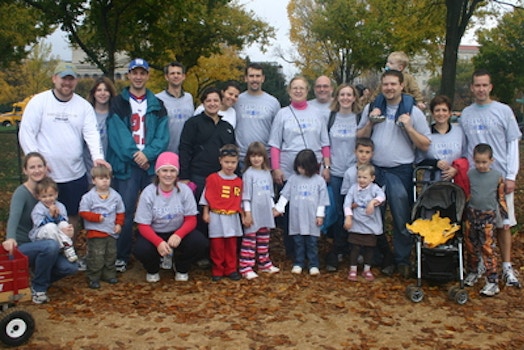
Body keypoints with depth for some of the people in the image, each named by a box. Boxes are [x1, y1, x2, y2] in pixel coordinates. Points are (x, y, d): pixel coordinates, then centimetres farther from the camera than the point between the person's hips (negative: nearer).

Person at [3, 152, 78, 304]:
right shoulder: (21, 192, -16)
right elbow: (14, 217, -35)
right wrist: (10, 238, -55)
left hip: (40, 243, 6)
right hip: (21, 247, -6)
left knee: (70, 267, -17)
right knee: (51, 245, -35)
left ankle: (39, 277, 12)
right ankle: (38, 288, -11)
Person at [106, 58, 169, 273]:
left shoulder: (157, 105, 12)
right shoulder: (118, 104, 5)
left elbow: (163, 136, 2)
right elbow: (117, 135, -6)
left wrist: (148, 154, -13)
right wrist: (134, 155, -14)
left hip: (152, 165, 2)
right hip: (126, 165, -2)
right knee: (125, 213, -3)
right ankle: (121, 257, 7)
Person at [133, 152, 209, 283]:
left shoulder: (184, 190, -12)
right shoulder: (148, 193, -15)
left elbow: (191, 220, -10)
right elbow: (143, 226, -14)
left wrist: (178, 235, -31)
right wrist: (158, 242, -33)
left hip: (178, 233, 1)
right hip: (154, 234, -1)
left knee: (201, 243, -25)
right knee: (141, 250, -31)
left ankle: (181, 267, 9)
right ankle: (152, 269, 8)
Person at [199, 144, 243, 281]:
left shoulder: (238, 181, 5)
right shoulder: (213, 178, -7)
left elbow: (239, 200, 11)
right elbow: (207, 197, -4)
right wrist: (205, 213, -5)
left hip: (232, 218, 3)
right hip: (217, 217, -3)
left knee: (231, 246, 10)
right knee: (217, 246, 4)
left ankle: (231, 270, 21)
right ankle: (217, 271, 15)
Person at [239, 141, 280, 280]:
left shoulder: (267, 173, 9)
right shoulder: (248, 174, -9)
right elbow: (246, 195, -11)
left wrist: (272, 207, 15)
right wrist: (247, 213, -14)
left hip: (265, 213, 6)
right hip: (253, 213, -6)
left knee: (264, 240, 16)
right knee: (249, 240, -3)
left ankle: (264, 263, 28)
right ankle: (246, 267, -1)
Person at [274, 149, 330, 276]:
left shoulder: (319, 181, -2)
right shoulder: (293, 179, 1)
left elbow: (322, 200, 0)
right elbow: (285, 195, 4)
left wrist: (320, 215, -2)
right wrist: (278, 208, -1)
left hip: (312, 219, -1)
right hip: (296, 218, 1)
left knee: (312, 242, 7)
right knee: (298, 242, 10)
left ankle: (313, 265, 17)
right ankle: (298, 263, 21)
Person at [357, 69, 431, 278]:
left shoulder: (413, 112, 0)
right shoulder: (371, 108, 8)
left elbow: (425, 145, -2)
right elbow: (360, 138, 10)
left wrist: (408, 127, -14)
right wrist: (370, 122, -6)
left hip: (401, 172, -3)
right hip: (374, 169, 3)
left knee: (402, 218, 1)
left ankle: (403, 260, 14)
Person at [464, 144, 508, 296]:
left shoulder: (497, 176, -2)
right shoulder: (469, 174, 0)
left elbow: (501, 198, 5)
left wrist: (505, 218, 6)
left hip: (488, 216, -2)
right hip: (471, 214, 3)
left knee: (487, 247, -6)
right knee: (470, 246, 11)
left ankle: (492, 281, -1)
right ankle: (472, 272, 30)